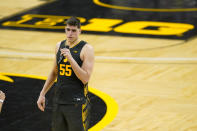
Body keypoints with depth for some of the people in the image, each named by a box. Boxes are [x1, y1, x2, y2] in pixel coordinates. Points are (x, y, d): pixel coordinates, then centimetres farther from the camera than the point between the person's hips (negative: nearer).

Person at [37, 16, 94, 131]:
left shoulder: (86, 49, -10)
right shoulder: (59, 46, 9)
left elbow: (85, 78, -18)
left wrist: (70, 58, -25)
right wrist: (42, 94, 18)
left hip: (77, 103, -6)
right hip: (59, 101, 6)